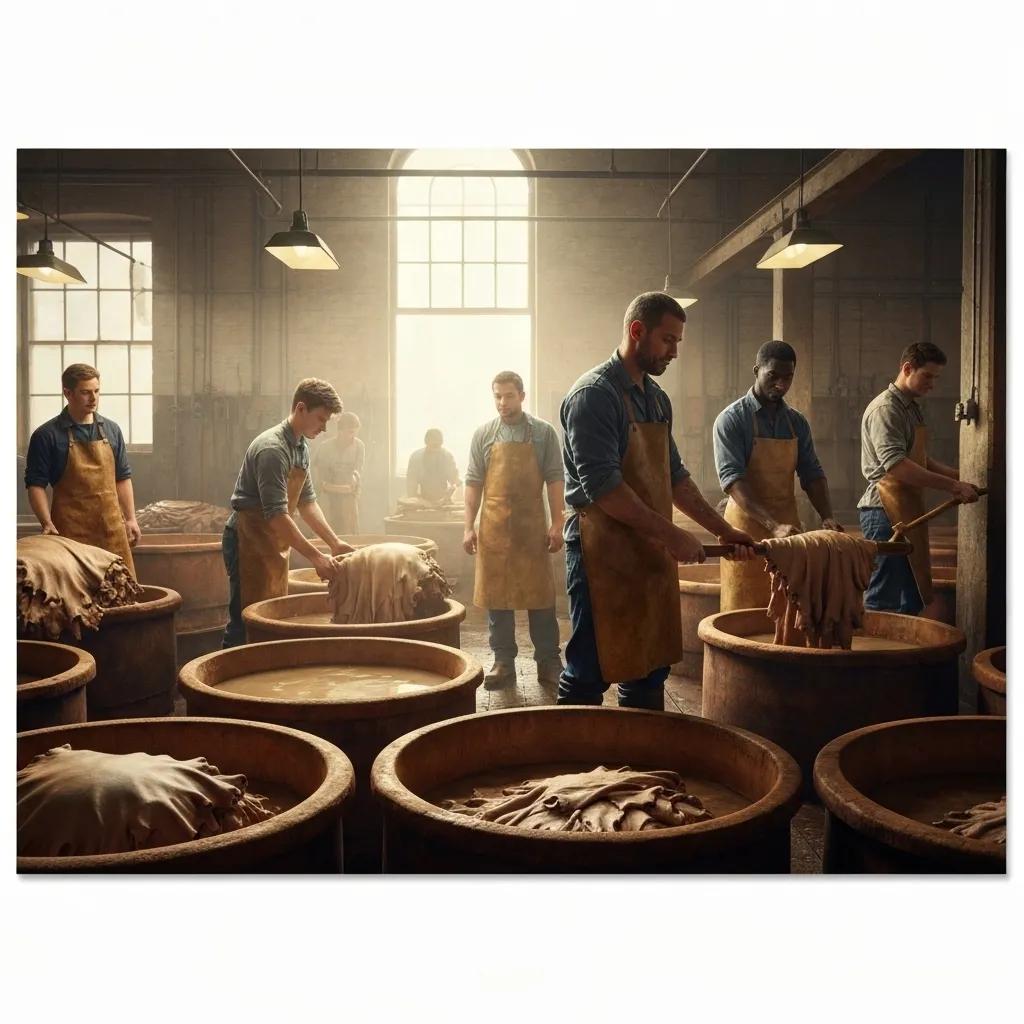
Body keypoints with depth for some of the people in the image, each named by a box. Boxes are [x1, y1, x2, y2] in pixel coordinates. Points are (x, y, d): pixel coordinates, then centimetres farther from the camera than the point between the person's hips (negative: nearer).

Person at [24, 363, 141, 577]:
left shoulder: (111, 430, 11)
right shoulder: (46, 436, -3)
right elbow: (36, 484, -5)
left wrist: (130, 519, 8)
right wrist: (47, 524, -16)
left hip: (112, 527, 4)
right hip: (71, 531, -4)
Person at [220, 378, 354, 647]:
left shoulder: (301, 448, 9)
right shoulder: (272, 448, -21)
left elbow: (306, 501, 14)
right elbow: (276, 515, -26)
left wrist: (334, 542, 5)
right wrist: (316, 557, -26)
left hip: (275, 544, 9)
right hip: (250, 542, -9)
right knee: (247, 623, -6)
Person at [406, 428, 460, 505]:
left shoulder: (448, 456, -4)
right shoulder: (415, 456, -6)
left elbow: (454, 483, -4)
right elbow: (411, 486, -5)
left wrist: (446, 498, -21)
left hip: (443, 501, 0)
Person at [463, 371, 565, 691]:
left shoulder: (543, 432, 3)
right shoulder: (483, 434, 6)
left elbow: (555, 479, 2)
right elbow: (473, 482, 6)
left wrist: (557, 524, -5)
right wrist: (469, 527, 0)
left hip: (532, 526, -1)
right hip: (494, 526, 1)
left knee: (540, 594, 3)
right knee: (496, 594, 5)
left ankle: (548, 662, 11)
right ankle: (503, 662, 14)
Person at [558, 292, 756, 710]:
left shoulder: (657, 399, 15)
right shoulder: (594, 394, -12)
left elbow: (674, 476, 21)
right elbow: (602, 486, -20)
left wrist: (723, 530, 14)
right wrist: (671, 535, -19)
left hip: (652, 554, 8)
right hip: (604, 554, -8)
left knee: (650, 669, 14)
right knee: (589, 676, -1)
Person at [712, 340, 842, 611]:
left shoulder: (797, 422, 11)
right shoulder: (732, 419, -7)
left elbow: (811, 474, 12)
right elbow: (732, 478, -18)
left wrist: (827, 517, -7)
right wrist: (774, 525, -29)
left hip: (790, 530, 5)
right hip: (747, 529, -5)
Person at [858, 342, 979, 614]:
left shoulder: (912, 408, 20)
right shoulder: (885, 408, -12)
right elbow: (895, 465, -25)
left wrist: (960, 476, 13)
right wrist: (952, 486, -23)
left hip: (907, 513, 10)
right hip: (886, 511, -10)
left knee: (913, 600, 12)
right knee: (883, 601, -7)